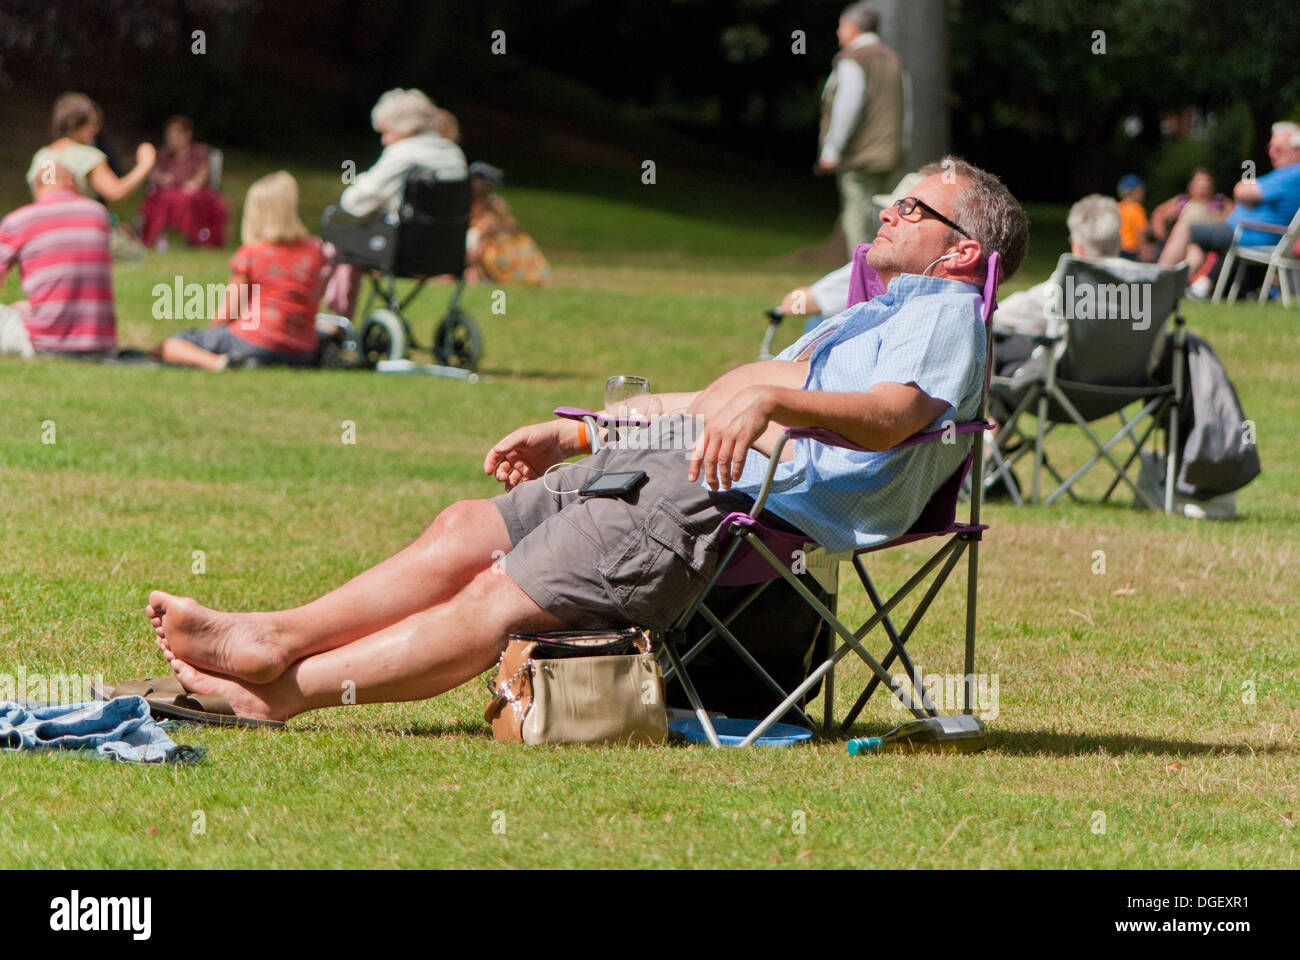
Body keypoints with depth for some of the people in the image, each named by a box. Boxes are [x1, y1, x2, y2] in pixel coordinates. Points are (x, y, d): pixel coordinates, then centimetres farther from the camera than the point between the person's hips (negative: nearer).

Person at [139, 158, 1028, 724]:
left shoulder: (946, 316, 0)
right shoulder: (877, 314, 32)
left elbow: (890, 415, -23)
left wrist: (768, 398, -40)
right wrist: (570, 436, 31)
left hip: (739, 487, -10)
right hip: (669, 454, 10)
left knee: (499, 600, -15)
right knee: (469, 528, 0)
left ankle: (289, 689, -16)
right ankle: (274, 638, -4)